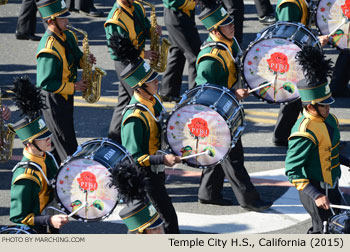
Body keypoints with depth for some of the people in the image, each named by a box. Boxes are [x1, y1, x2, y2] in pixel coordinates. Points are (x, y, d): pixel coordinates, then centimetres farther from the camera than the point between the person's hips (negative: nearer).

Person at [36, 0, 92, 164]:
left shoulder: (67, 36, 0)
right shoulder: (49, 49, -28)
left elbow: (76, 57, 19)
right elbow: (44, 83, -28)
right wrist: (73, 87, -24)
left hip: (66, 95, 9)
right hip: (52, 100, -9)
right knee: (67, 144, -1)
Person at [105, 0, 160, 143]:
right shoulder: (115, 20, -24)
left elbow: (145, 29, 17)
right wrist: (142, 54, -19)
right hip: (125, 63, -9)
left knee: (125, 100, 15)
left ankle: (114, 137, 25)